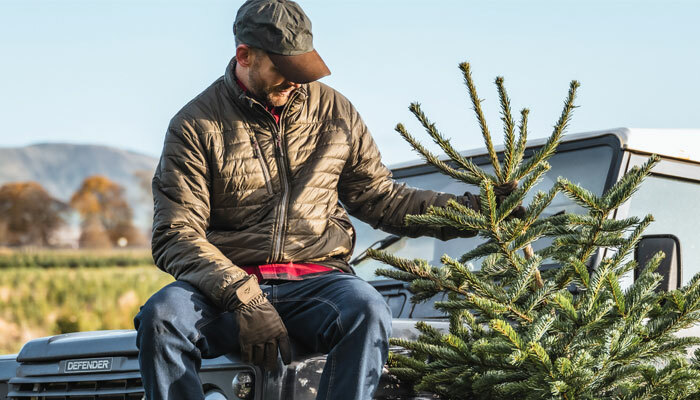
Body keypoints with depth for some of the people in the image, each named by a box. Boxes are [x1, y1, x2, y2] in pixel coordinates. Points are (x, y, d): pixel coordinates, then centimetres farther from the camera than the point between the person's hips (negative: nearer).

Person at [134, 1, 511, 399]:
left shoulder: (333, 110, 12)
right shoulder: (197, 126, 1)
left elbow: (376, 194, 20)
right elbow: (176, 236, -6)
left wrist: (464, 210, 5)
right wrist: (245, 300, -21)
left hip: (316, 279, 1)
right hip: (226, 284, -1)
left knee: (367, 311, -33)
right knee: (161, 317, -32)